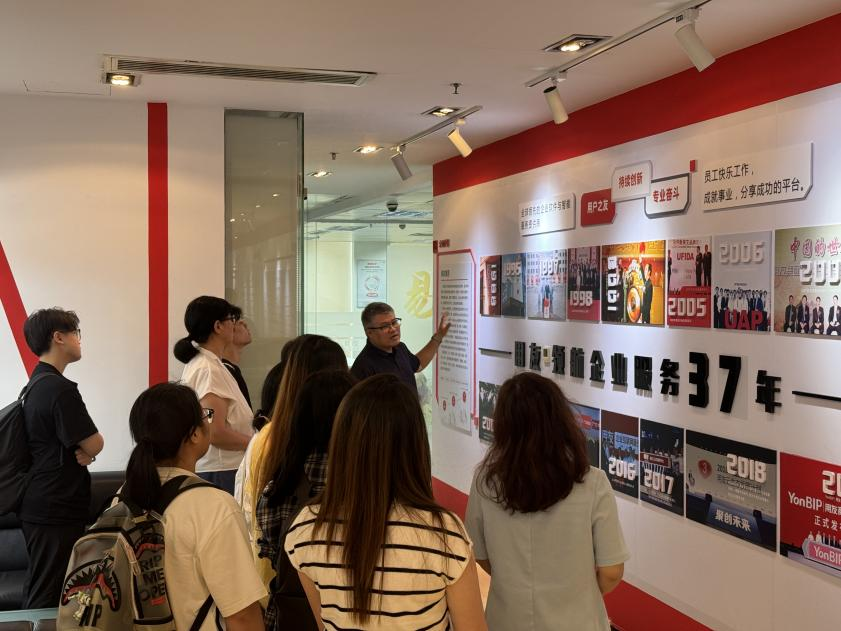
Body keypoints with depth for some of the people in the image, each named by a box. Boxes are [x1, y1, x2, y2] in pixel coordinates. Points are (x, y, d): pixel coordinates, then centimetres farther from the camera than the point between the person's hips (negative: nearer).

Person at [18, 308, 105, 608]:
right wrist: (87, 451, 5)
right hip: (56, 513, -10)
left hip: (39, 507, 10)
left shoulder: (36, 384, 13)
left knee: (37, 592, 17)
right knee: (48, 598, -4)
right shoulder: (60, 388, -19)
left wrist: (83, 452, -3)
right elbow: (95, 444, -18)